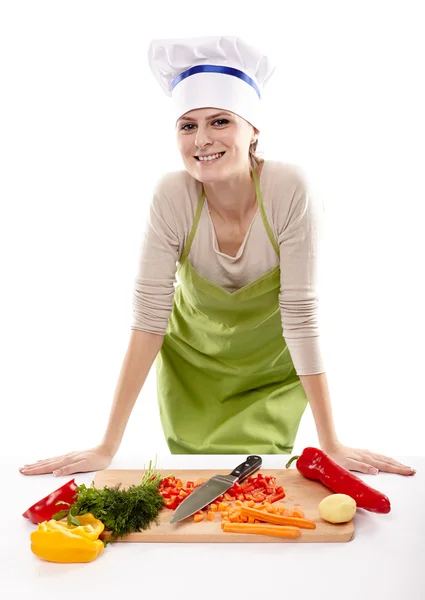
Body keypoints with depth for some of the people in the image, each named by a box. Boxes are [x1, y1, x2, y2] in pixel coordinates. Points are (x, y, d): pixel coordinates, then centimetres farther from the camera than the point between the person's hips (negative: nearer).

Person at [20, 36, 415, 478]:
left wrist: (331, 444, -24)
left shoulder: (289, 189, -28)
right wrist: (107, 447, -23)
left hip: (271, 363, -1)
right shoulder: (172, 196, -25)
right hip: (192, 358, 1)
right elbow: (148, 316, -23)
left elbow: (301, 313, -25)